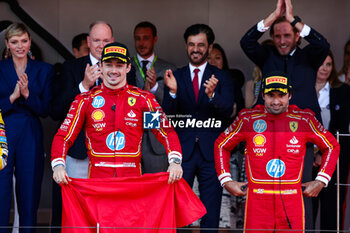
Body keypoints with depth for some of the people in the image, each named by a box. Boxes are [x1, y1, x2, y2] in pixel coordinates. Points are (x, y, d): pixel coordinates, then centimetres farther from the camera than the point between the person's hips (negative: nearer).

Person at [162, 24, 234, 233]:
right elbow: (168, 114, -2)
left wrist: (212, 95, -28)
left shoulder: (221, 78, 6)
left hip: (211, 151, 0)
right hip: (182, 150, 1)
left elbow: (227, 110, -8)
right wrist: (172, 92, -21)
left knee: (211, 211, 3)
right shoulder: (176, 77, 8)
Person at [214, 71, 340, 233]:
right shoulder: (248, 119, 3)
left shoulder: (304, 120, 3)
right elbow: (221, 145, 16)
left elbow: (332, 147, 15)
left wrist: (321, 181, 7)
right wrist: (226, 180, 8)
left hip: (292, 200, 0)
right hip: (257, 201, 0)